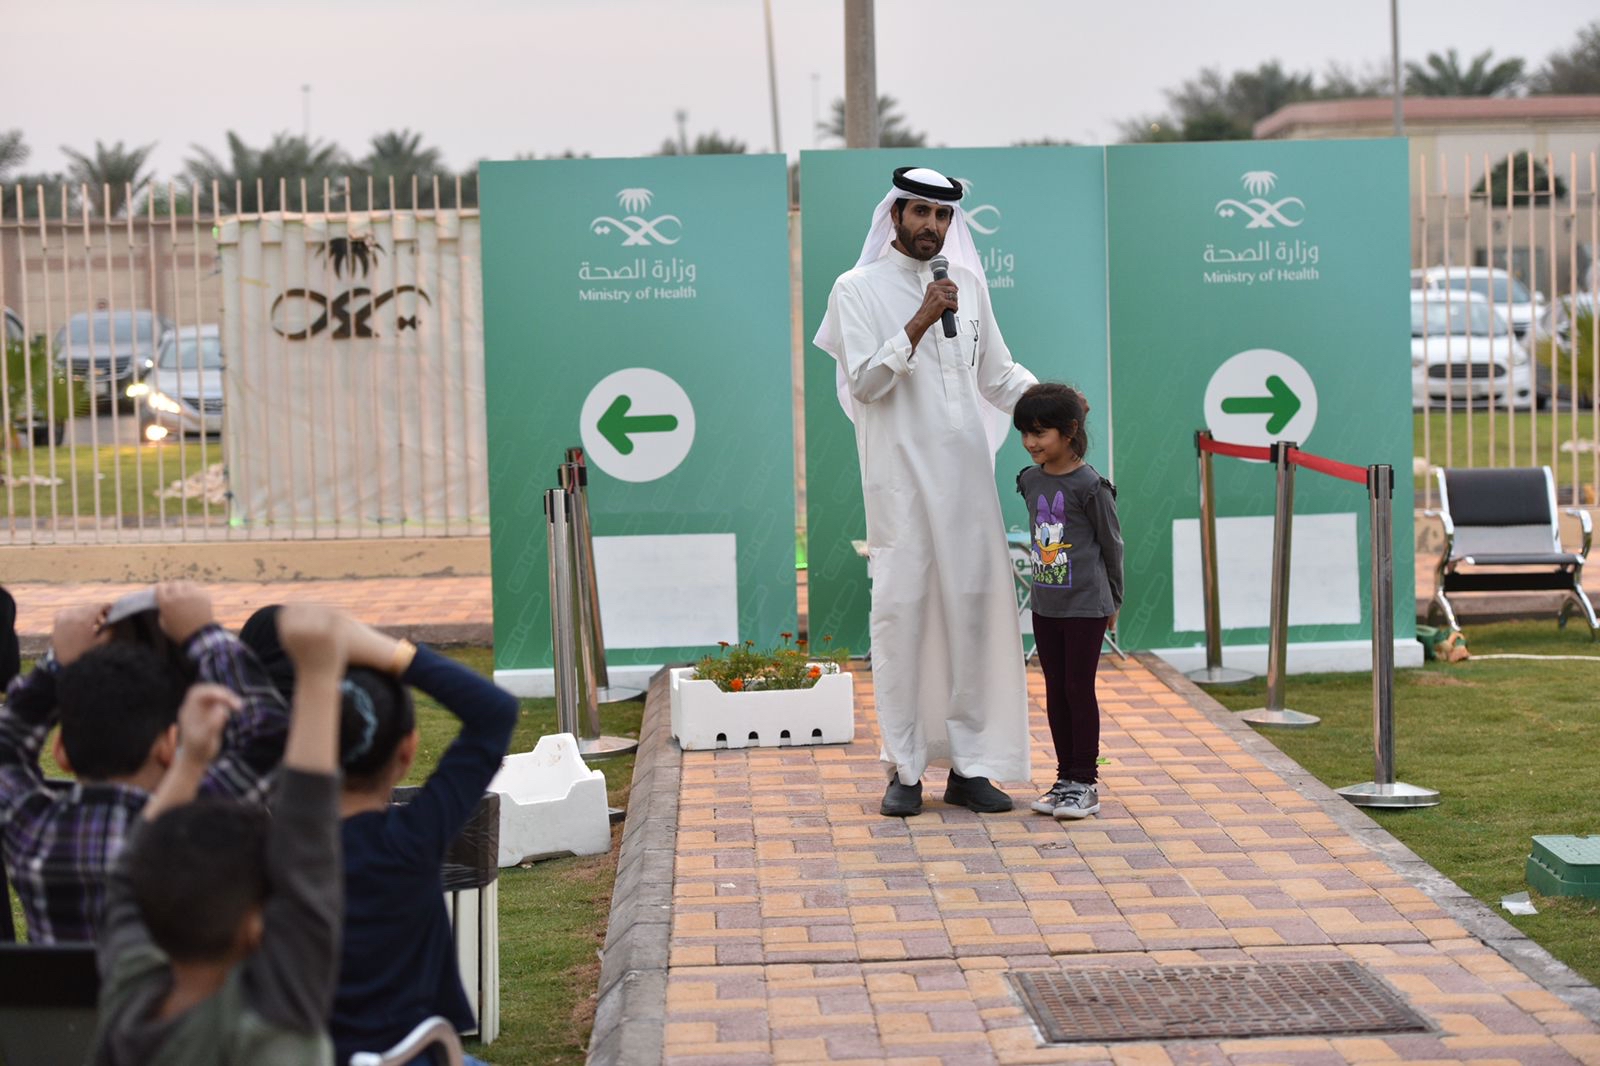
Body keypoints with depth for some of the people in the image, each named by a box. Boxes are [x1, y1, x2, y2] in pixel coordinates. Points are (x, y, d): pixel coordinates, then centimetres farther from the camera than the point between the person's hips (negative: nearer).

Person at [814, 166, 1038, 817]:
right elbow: (864, 382, -9)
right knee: (900, 611, -3)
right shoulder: (858, 289, 1)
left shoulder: (967, 284, 14)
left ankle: (970, 764, 9)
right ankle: (904, 769, 4)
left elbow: (997, 373, 18)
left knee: (974, 608, 2)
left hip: (966, 471, 4)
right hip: (899, 476, -4)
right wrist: (917, 324, -18)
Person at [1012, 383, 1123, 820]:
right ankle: (1065, 777, 19)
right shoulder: (1030, 481, 4)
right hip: (1045, 603, 6)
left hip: (1086, 606, -6)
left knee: (1079, 689, -1)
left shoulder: (1090, 485, -14)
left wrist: (1113, 599, 3)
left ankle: (1085, 783, 8)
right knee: (1055, 691, 10)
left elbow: (1112, 543, -5)